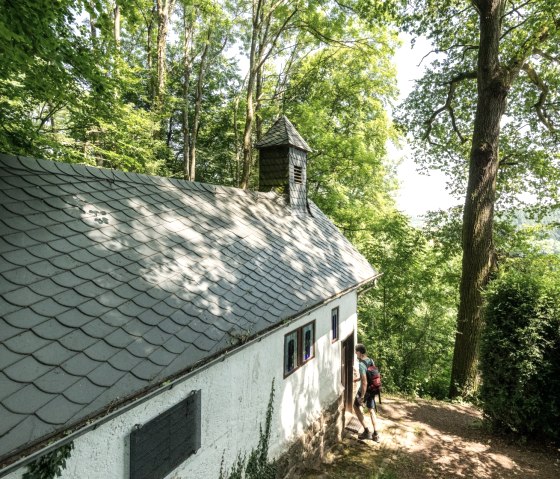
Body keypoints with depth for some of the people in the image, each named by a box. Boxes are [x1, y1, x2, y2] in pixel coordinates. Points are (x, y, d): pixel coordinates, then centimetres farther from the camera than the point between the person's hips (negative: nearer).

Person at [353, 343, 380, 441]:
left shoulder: (361, 364, -24)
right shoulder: (371, 361, 1)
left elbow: (364, 382, -27)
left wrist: (362, 397, -22)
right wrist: (357, 379, 28)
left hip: (364, 390, -7)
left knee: (356, 407, 15)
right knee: (371, 410, 16)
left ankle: (366, 431, 12)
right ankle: (375, 434, 19)